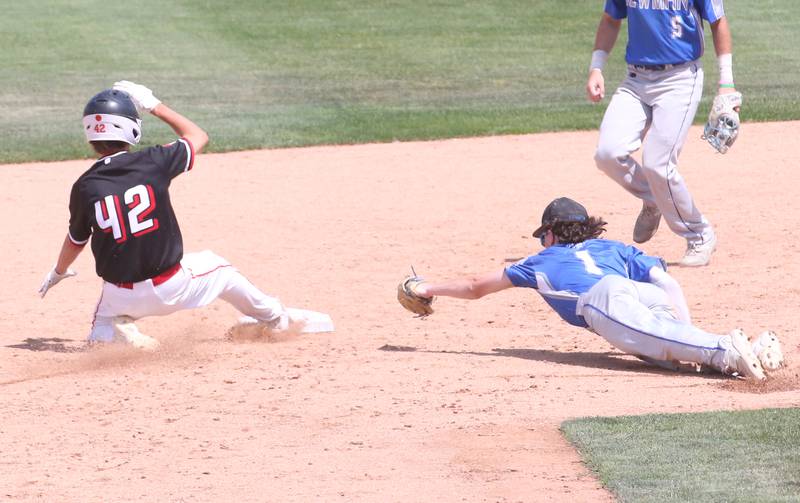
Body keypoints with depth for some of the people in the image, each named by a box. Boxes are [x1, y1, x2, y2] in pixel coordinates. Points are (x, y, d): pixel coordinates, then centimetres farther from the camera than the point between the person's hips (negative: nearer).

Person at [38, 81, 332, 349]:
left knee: (100, 336, 23)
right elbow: (198, 136, 8)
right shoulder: (152, 163, -11)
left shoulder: (85, 187, -8)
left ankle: (118, 330, -11)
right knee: (216, 268, 30)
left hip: (121, 296, -1)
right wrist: (155, 106, 18)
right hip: (171, 289, 1)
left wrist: (57, 273, 29)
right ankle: (277, 318, 43)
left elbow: (75, 241, 8)